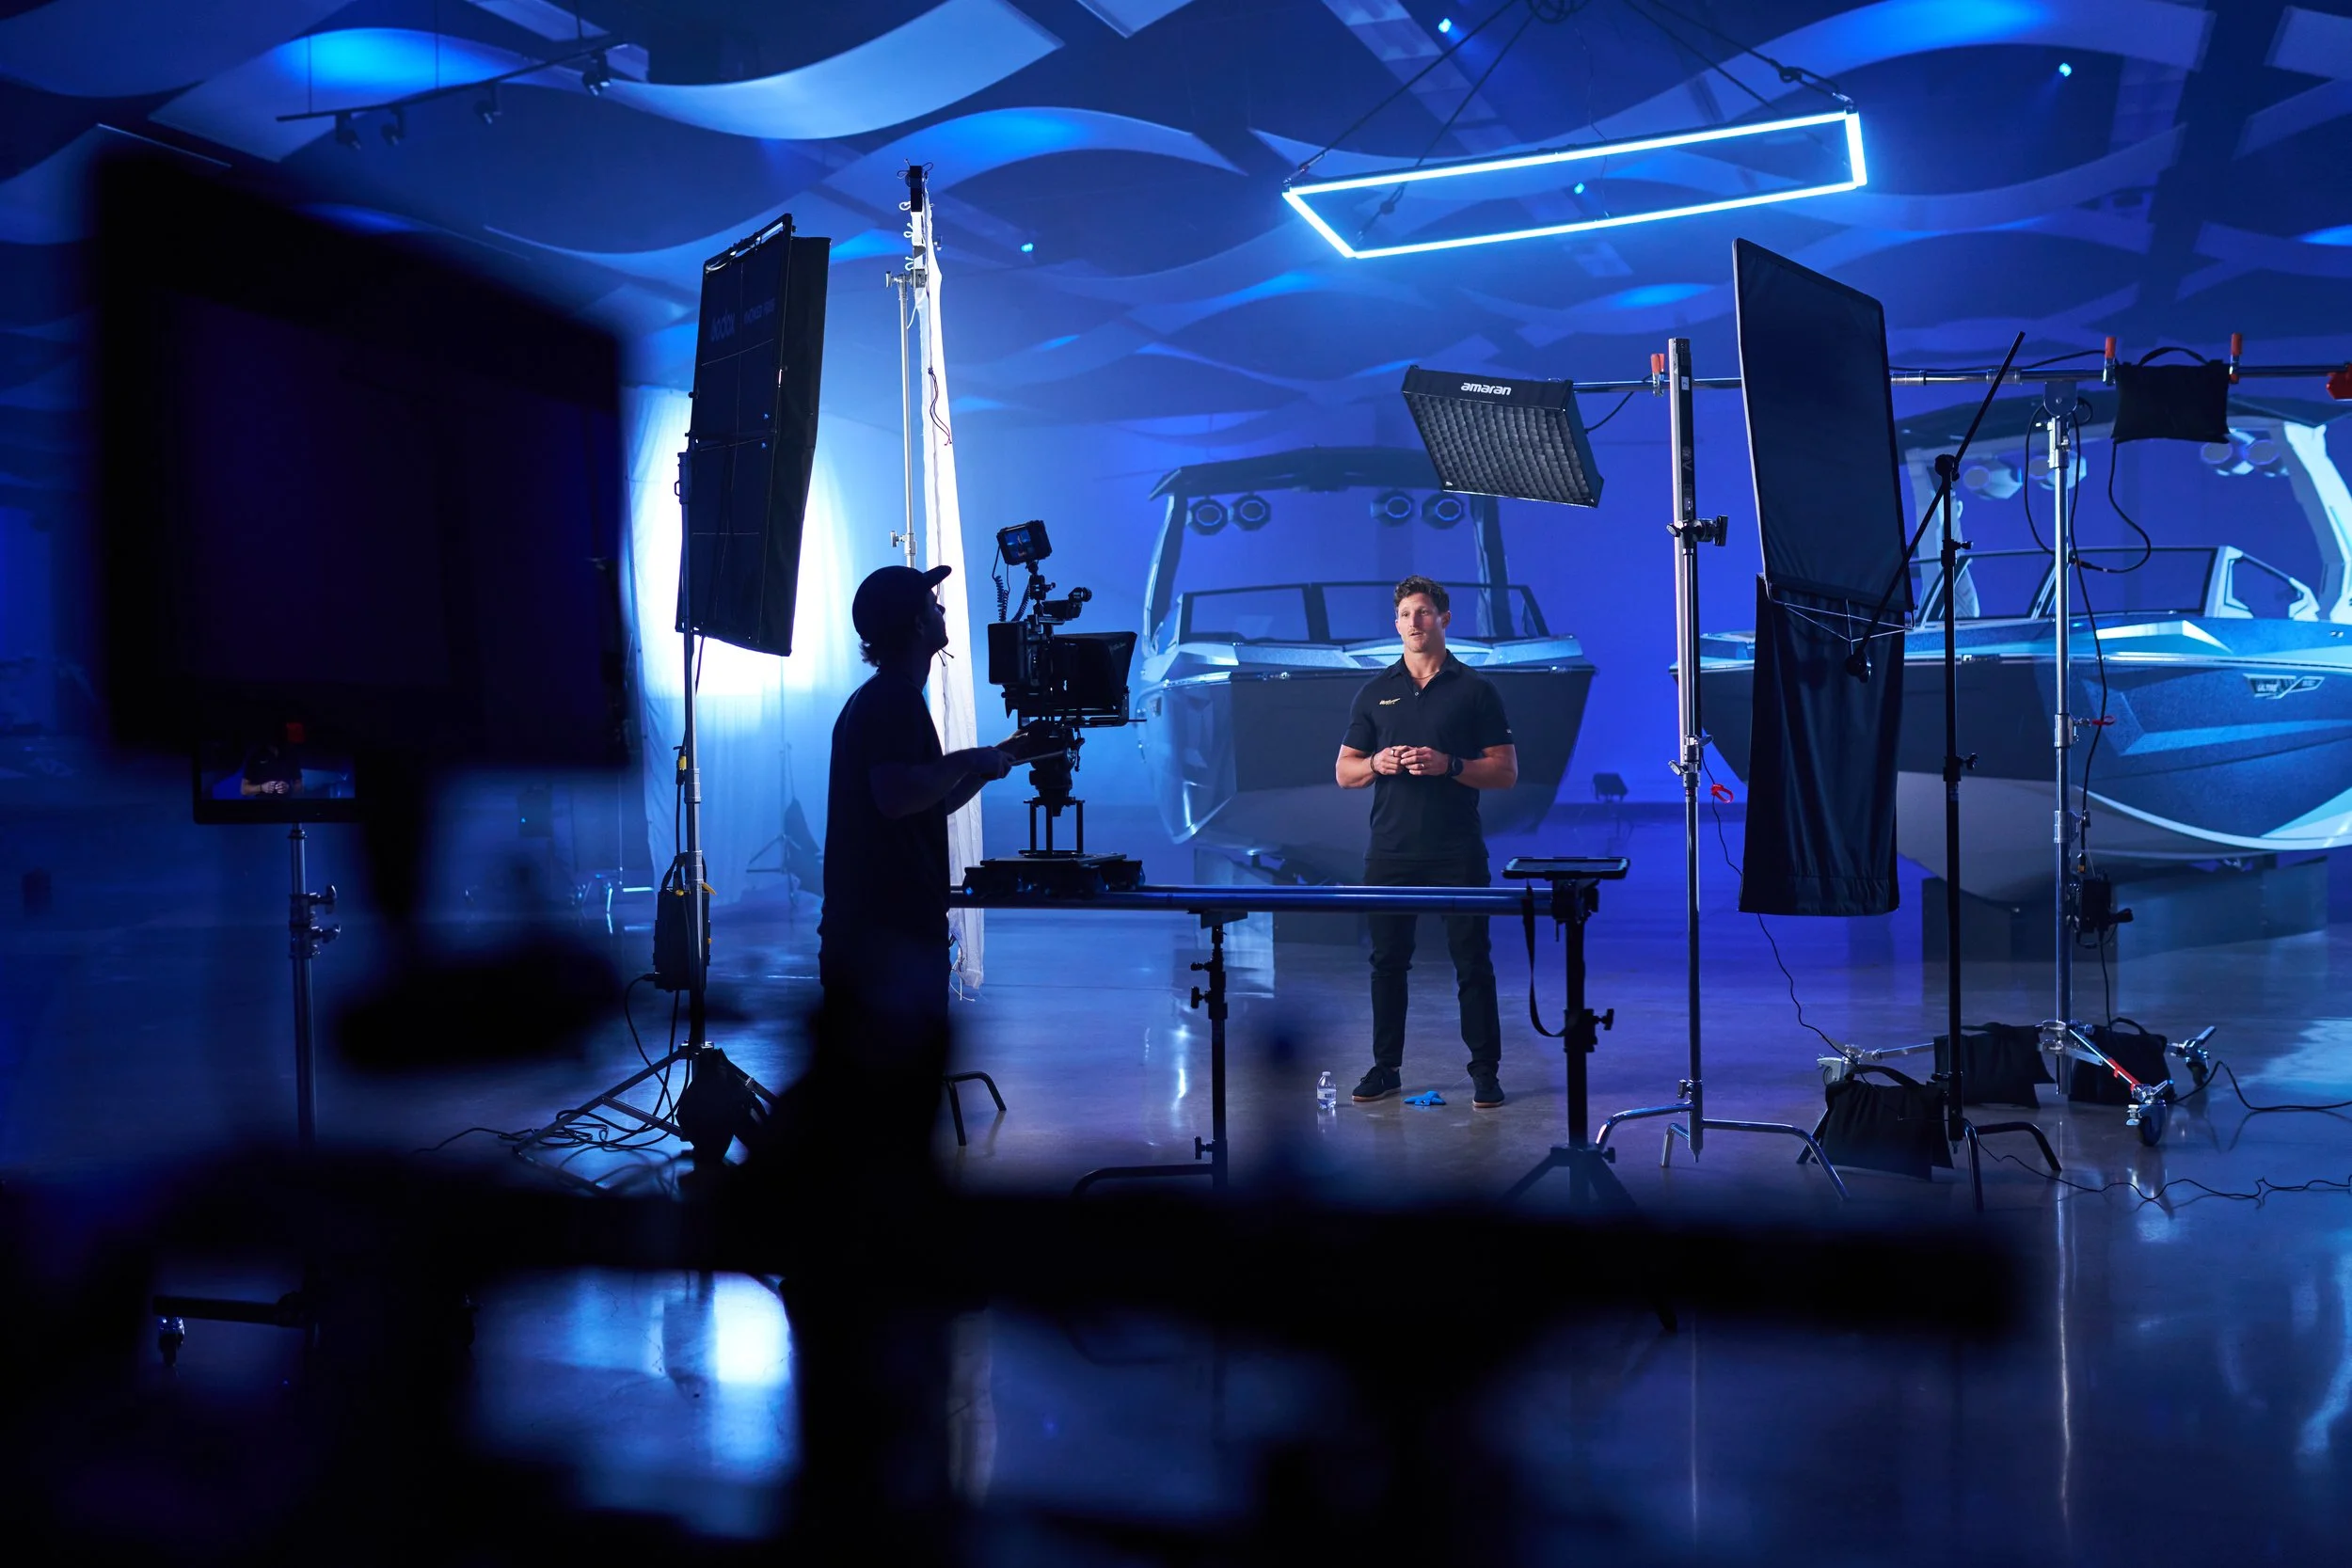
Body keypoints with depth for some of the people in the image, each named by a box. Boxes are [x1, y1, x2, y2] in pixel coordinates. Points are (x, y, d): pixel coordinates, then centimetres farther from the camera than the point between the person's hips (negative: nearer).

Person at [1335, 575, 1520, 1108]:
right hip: (1390, 852, 3)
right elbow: (1345, 772, 11)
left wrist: (1449, 765, -16)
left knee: (1473, 964, 1)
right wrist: (1378, 764, -11)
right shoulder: (1376, 692, 10)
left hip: (1457, 854, -3)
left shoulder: (1475, 690, 2)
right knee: (1387, 962, 7)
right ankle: (1385, 1067, 18)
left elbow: (1506, 771, -1)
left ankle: (1485, 1071, 9)